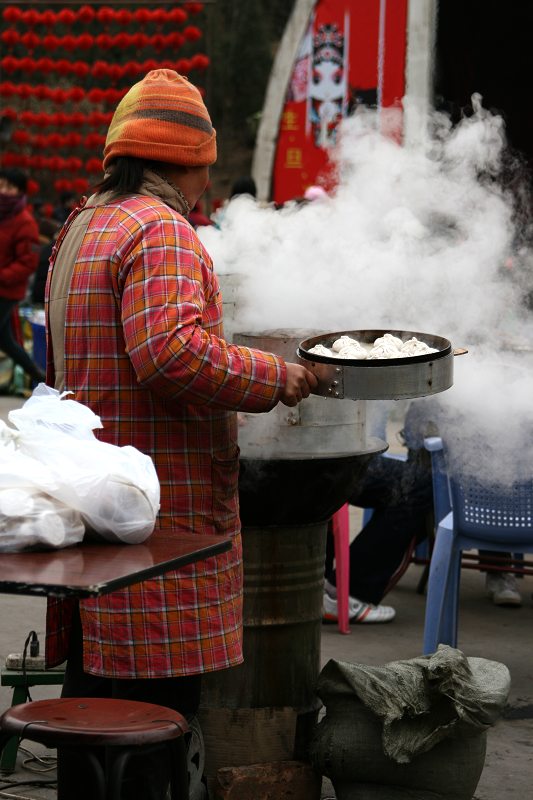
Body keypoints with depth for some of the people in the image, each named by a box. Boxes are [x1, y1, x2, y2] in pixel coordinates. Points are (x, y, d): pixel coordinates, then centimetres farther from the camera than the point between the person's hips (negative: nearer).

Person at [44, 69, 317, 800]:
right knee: (156, 699, -8)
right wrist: (276, 378, -15)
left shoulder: (80, 230, 20)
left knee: (94, 697, 13)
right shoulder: (162, 233, -12)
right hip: (159, 517, -10)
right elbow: (173, 352, -26)